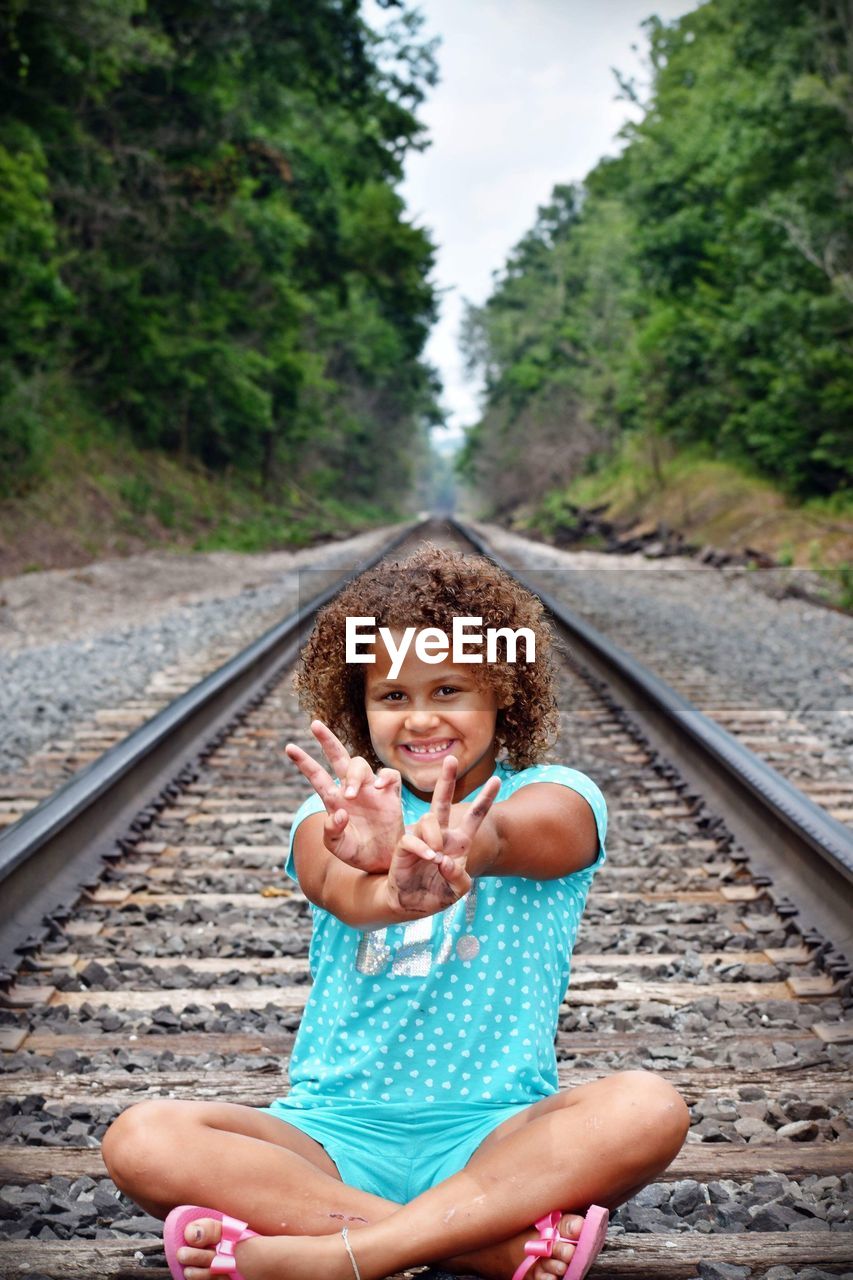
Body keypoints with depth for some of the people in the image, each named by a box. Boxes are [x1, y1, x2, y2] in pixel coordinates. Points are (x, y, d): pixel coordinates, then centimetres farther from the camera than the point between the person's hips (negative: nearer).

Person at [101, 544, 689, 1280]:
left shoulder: (555, 798, 3)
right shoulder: (338, 808, 6)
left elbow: (512, 838, -24)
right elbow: (338, 888, -20)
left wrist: (457, 845, -50)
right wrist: (398, 892, -47)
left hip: (495, 1137, -1)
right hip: (337, 1131, 2)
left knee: (649, 1110, -30)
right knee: (142, 1141, -24)